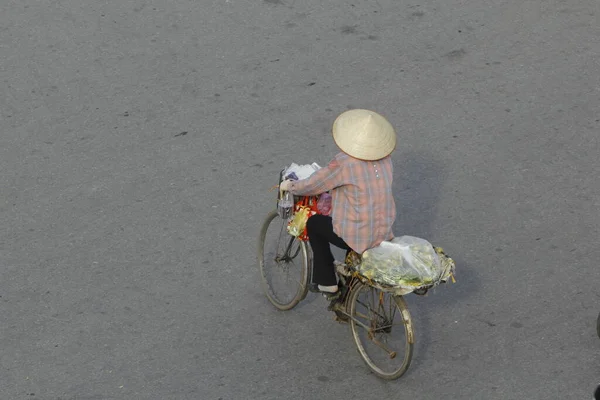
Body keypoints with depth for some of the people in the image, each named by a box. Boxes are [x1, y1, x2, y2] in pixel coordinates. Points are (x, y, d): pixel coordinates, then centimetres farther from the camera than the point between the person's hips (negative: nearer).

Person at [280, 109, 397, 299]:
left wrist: (289, 186, 10)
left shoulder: (344, 163, -21)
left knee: (314, 223, 19)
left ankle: (326, 283, 23)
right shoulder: (385, 159, -2)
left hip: (357, 235, -6)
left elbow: (311, 186, -10)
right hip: (384, 233, 6)